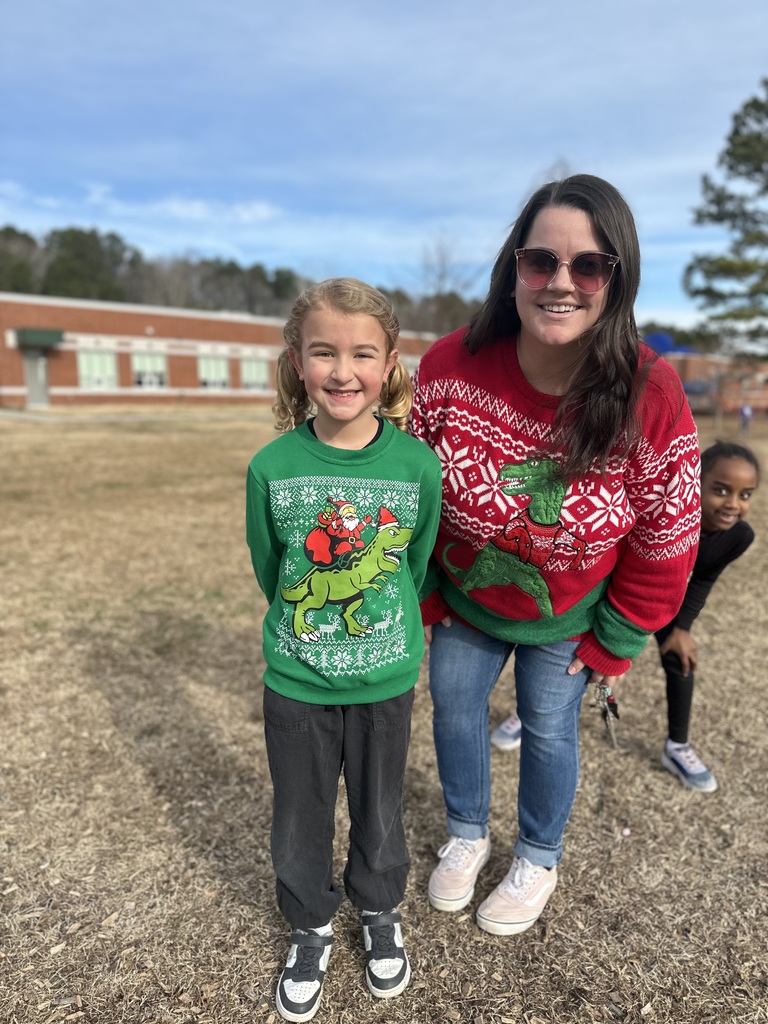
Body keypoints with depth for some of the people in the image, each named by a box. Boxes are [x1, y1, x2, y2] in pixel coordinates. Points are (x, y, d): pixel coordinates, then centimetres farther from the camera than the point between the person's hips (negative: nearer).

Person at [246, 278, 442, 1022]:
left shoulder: (417, 463, -14)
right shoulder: (271, 467, -14)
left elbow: (417, 564, 0)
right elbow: (269, 571, 0)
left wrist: (384, 625, 8)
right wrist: (309, 625, 8)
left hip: (386, 679, 0)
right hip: (295, 682, 0)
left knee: (379, 807, 21)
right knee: (300, 814, 19)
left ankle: (379, 911, 52)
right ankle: (311, 925, 48)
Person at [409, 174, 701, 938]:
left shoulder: (651, 397, -25)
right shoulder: (452, 366, -23)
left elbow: (666, 541, -13)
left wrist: (611, 643, -5)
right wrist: (423, 595, -1)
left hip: (566, 618, -1)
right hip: (461, 597, 2)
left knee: (548, 728, 14)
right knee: (454, 707, 16)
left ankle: (538, 861, 45)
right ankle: (466, 835, 46)